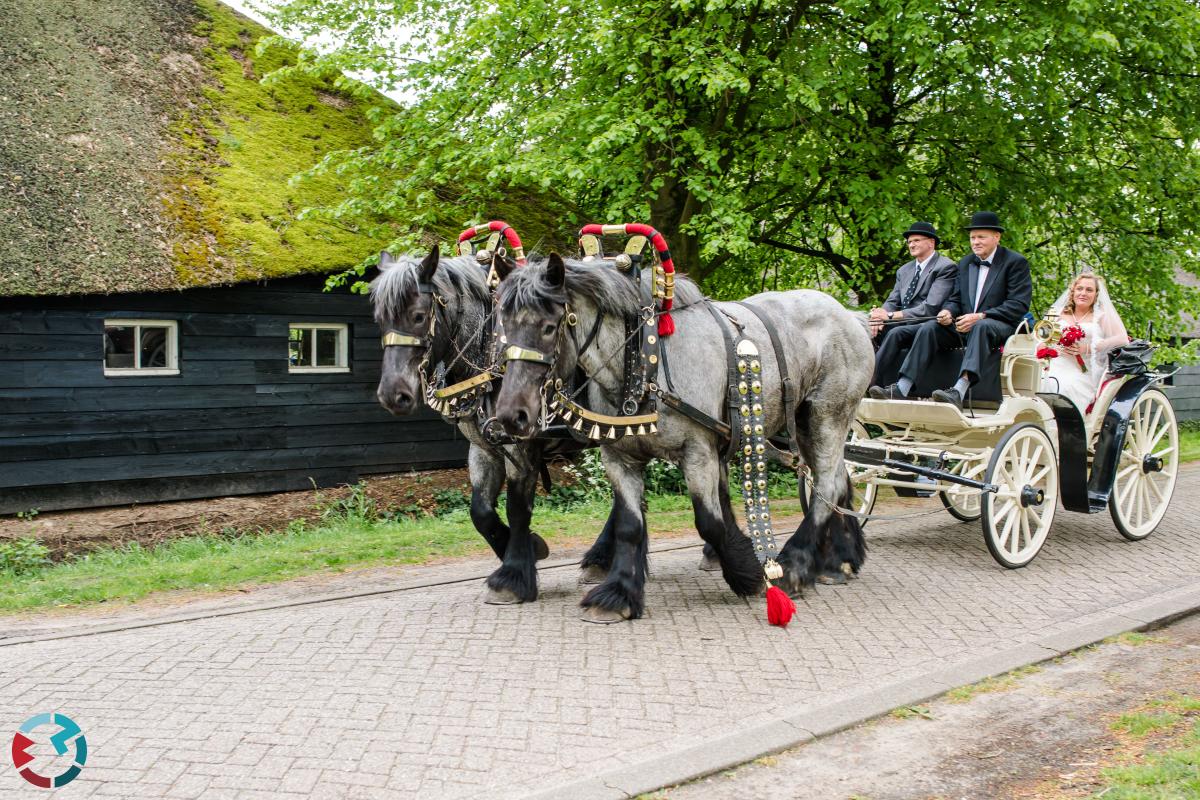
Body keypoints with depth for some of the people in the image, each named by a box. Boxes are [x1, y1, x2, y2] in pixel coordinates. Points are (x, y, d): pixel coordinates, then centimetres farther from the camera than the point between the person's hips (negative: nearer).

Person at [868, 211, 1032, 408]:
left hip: (1000, 325, -5)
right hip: (964, 325, 6)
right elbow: (955, 299, 17)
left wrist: (981, 316, -22)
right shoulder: (964, 264, 19)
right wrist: (948, 311, -10)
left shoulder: (1016, 262, 0)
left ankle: (959, 392, -55)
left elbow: (1019, 305, -10)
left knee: (981, 327, -38)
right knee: (929, 328, -19)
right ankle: (901, 389, -31)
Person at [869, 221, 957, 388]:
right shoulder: (904, 270, 22)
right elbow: (892, 302, 15)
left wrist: (891, 315, -19)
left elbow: (930, 308, -15)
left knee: (896, 333, -35)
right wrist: (880, 315, -11)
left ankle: (873, 384, -36)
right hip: (903, 325, 7)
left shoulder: (945, 267, -5)